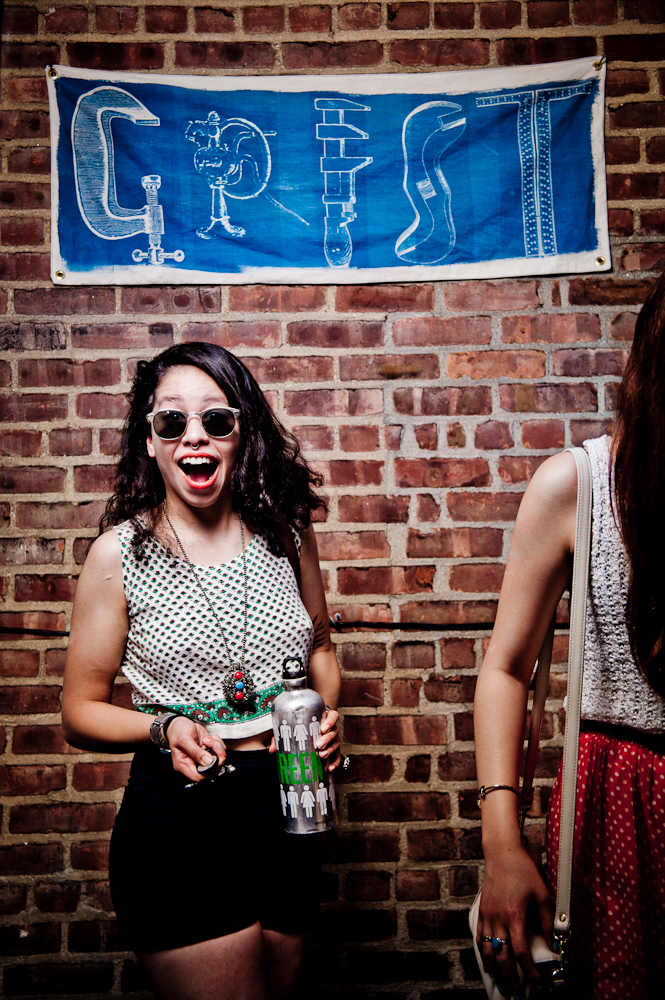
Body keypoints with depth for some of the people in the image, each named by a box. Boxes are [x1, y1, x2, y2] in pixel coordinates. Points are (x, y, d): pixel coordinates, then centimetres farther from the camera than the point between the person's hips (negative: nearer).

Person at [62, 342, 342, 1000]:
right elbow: (81, 712, -3)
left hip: (288, 809, 4)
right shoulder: (121, 552, -9)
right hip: (179, 823, -4)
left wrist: (327, 714, -5)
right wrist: (164, 729, -21)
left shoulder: (284, 531, 0)